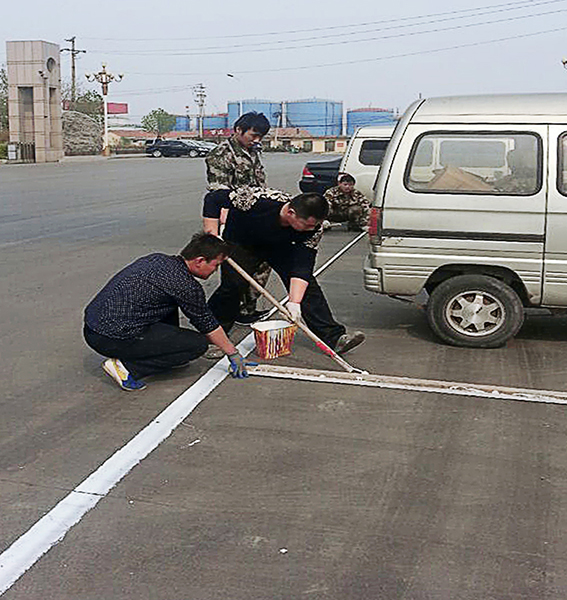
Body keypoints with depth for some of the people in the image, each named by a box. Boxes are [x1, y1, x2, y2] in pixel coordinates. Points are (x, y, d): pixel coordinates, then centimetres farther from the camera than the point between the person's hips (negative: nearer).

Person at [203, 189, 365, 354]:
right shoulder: (259, 202, -40)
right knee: (232, 284, -21)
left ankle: (334, 337, -9)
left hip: (280, 247, 3)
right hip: (240, 242, -3)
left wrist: (295, 302, -37)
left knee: (306, 284, -11)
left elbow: (302, 266, -27)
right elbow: (214, 198, -30)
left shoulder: (314, 228, -29)